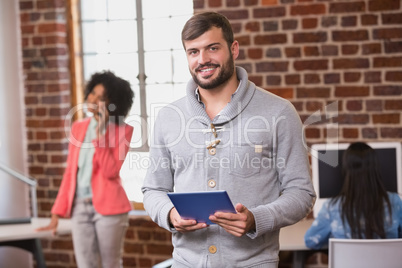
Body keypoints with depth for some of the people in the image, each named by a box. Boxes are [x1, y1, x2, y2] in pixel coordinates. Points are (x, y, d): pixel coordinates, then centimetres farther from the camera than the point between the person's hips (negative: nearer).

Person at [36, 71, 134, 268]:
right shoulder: (78, 128, 10)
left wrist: (101, 132, -18)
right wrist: (57, 212, 8)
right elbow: (70, 173, 11)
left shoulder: (122, 130, -4)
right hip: (79, 207, 4)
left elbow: (110, 171, -16)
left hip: (108, 207, -4)